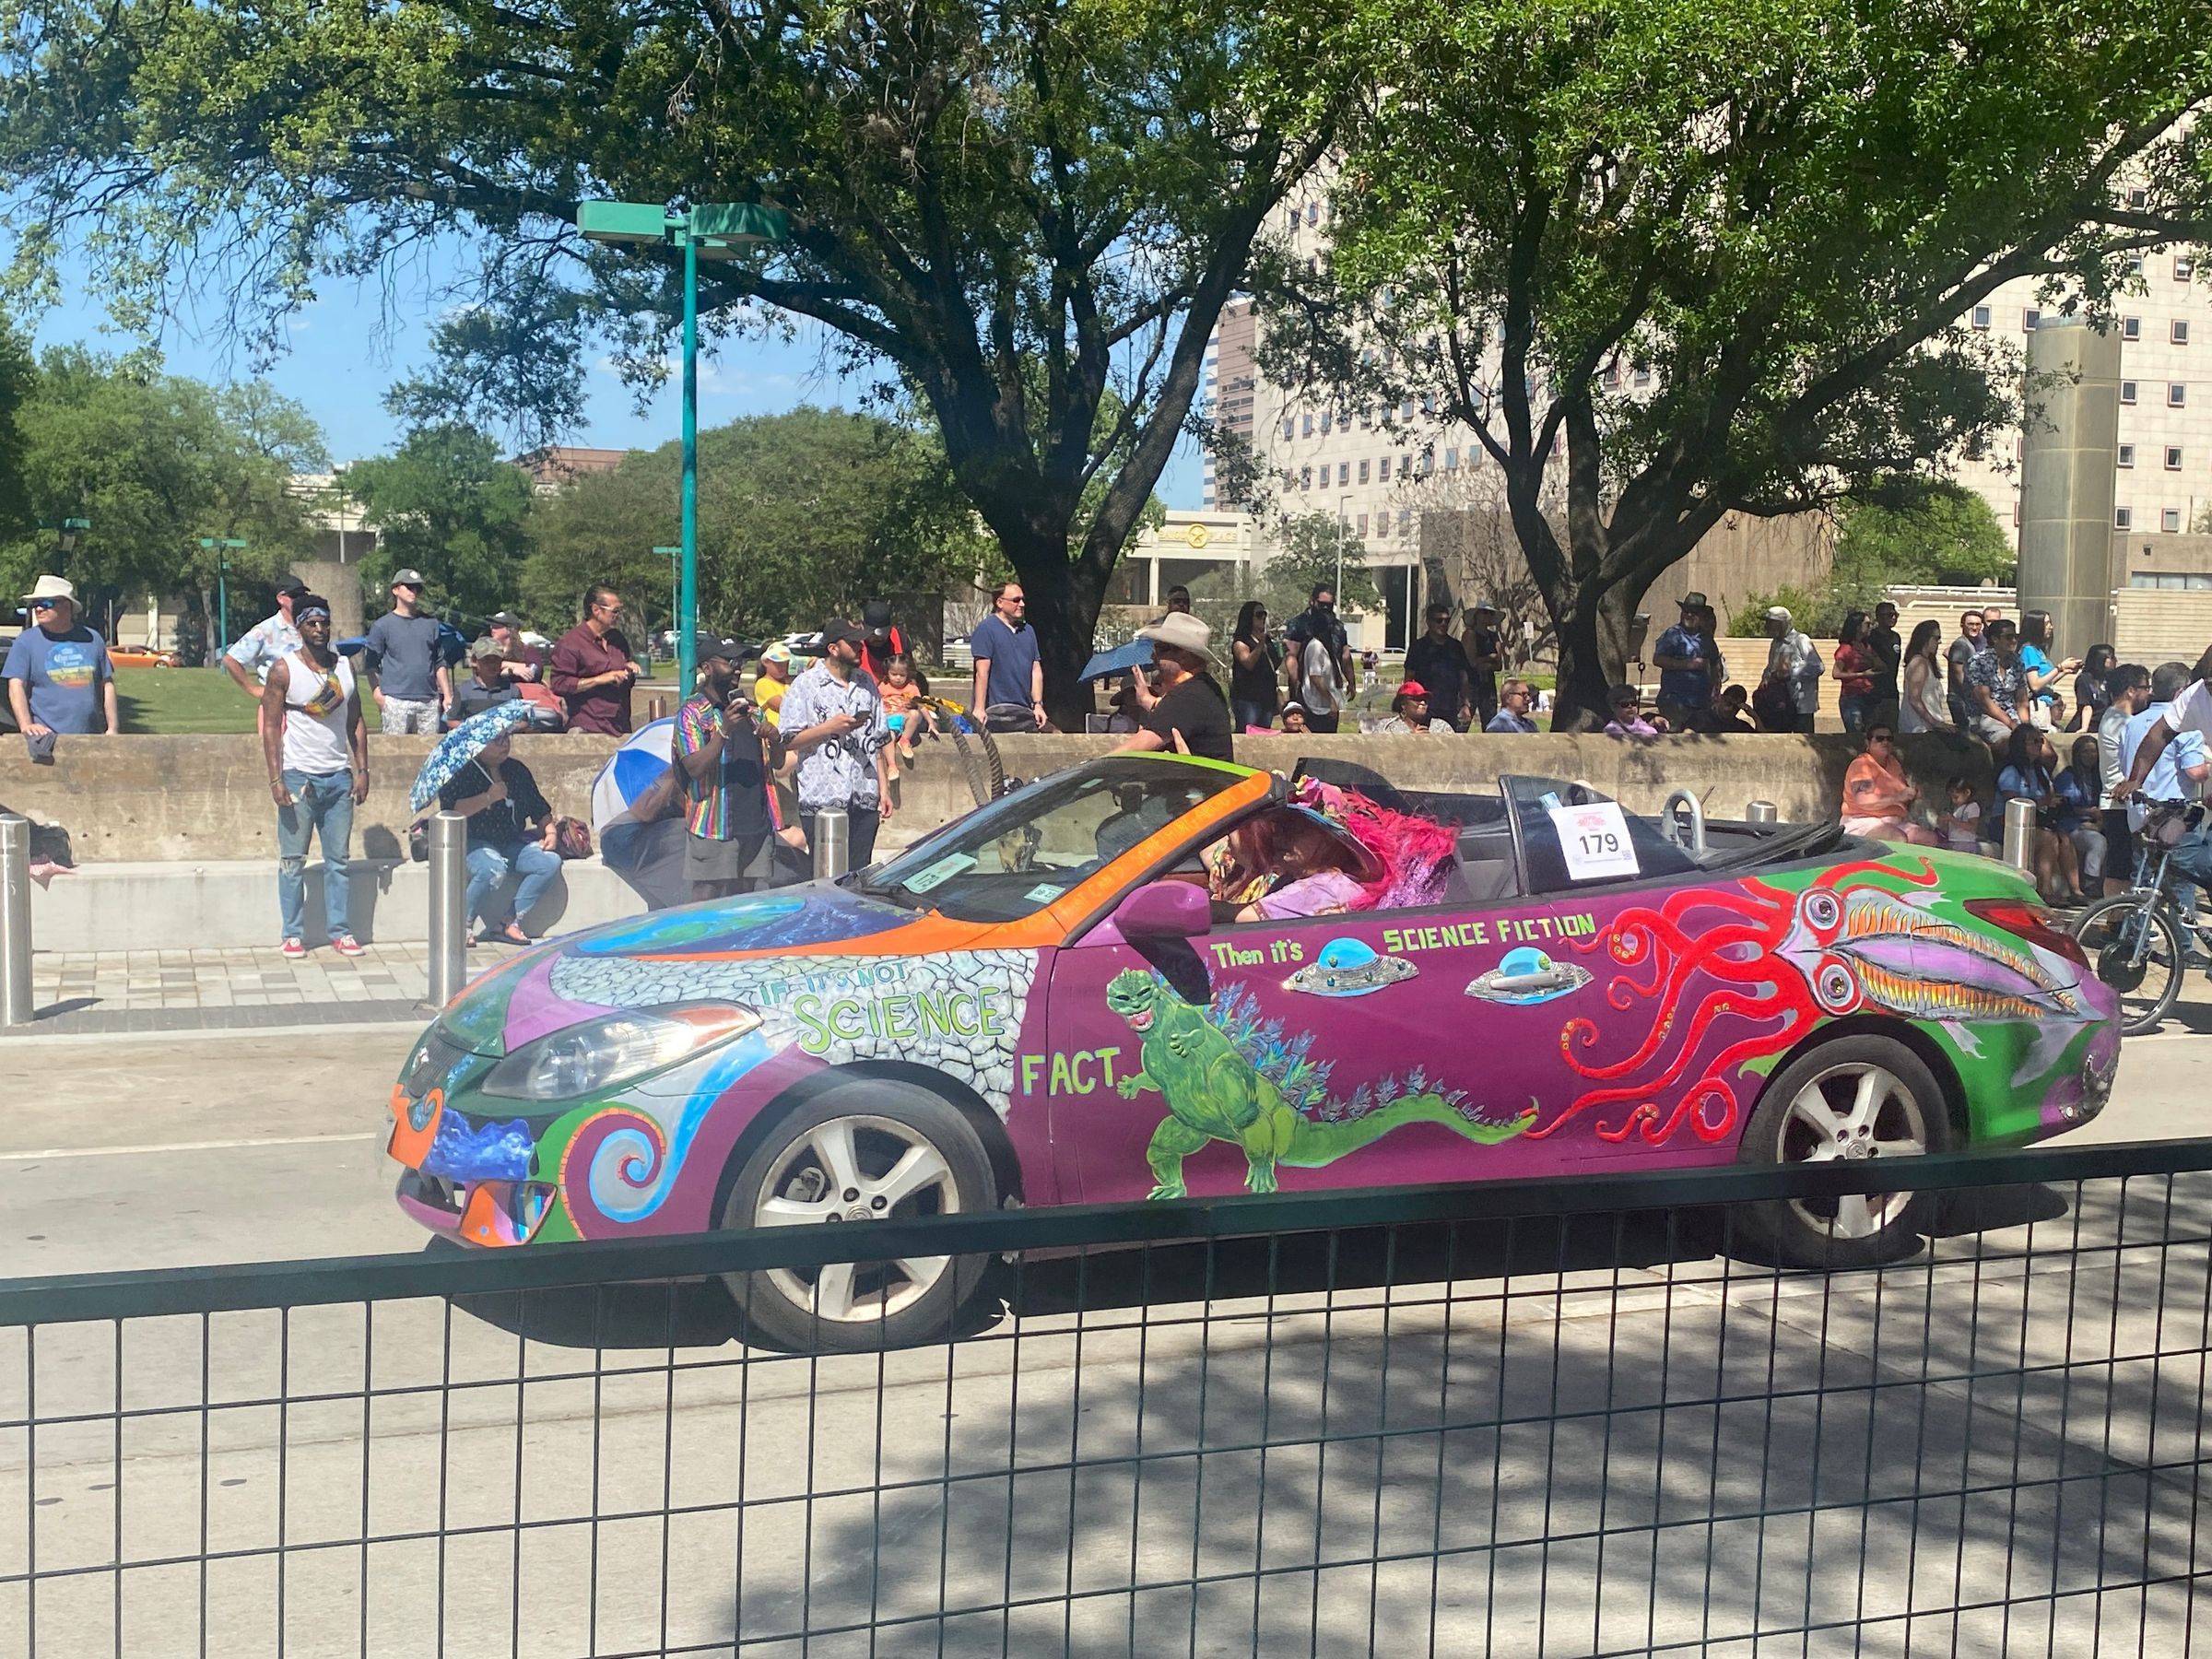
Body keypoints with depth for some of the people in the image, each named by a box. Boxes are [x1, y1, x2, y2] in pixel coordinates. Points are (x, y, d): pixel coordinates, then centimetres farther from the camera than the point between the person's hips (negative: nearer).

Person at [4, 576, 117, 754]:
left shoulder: (92, 640, 11)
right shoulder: (26, 642, 3)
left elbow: (107, 685, 13)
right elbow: (16, 686, -4)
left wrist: (112, 728, 8)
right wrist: (26, 725, -19)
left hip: (90, 740, 3)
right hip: (47, 738, -3)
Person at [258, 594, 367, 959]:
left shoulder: (345, 666, 8)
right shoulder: (284, 669, -5)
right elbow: (270, 726, -6)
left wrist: (362, 770, 5)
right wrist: (276, 779, -13)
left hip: (339, 776, 4)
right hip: (299, 775, -4)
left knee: (339, 859, 7)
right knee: (293, 860, 1)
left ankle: (340, 930, 13)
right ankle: (293, 934, 8)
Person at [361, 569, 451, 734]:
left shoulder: (431, 623, 17)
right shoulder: (381, 626, 5)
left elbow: (440, 663, 18)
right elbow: (371, 665, 2)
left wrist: (447, 696, 12)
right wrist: (379, 694, -11)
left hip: (429, 701, 4)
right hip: (396, 701, -4)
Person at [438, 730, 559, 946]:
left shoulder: (516, 770, 14)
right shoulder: (463, 773, -6)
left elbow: (539, 808, 21)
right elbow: (451, 811, -21)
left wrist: (549, 831, 4)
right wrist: (488, 797, -22)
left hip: (511, 843, 7)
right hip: (473, 843, -6)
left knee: (551, 862, -17)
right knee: (493, 869, -38)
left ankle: (511, 922, -16)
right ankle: (460, 927, -18)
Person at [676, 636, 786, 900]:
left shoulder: (751, 710, 19)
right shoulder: (691, 713, -2)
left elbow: (777, 762, 17)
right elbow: (695, 768, -15)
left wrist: (775, 740, -5)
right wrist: (724, 731, -25)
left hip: (758, 827, 6)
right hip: (714, 832, -6)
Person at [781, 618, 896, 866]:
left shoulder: (867, 684, 14)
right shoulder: (805, 685, -2)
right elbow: (785, 741, -5)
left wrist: (884, 789, 12)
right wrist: (829, 727, -14)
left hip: (865, 799, 5)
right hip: (821, 800, -4)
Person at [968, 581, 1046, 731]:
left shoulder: (1028, 630, 18)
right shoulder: (986, 629, -4)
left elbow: (1036, 670, 18)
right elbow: (982, 672, -11)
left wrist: (1038, 704, 9)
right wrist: (979, 708, -16)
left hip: (1025, 712, 7)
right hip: (996, 712, -7)